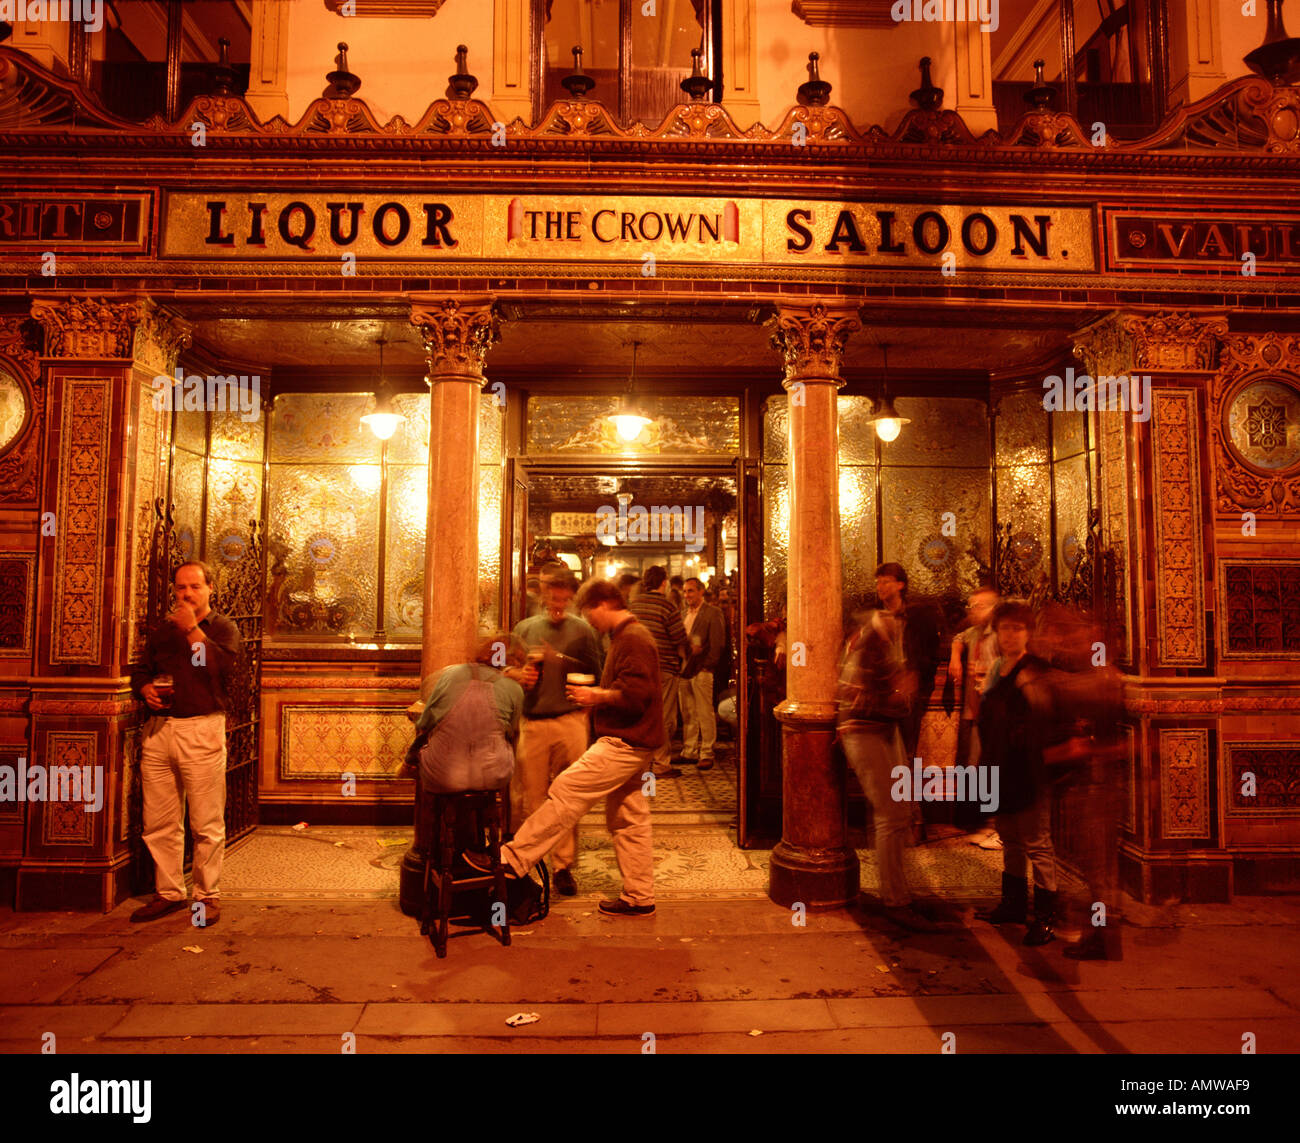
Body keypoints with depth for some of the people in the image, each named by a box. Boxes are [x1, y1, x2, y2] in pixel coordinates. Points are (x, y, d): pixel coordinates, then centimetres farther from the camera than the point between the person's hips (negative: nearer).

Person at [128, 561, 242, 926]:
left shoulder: (223, 628, 3)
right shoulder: (162, 630, 18)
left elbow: (222, 667, -15)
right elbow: (140, 670, 23)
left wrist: (192, 630, -13)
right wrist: (145, 688, 1)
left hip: (201, 730, -5)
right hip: (159, 729, 5)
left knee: (206, 824, -1)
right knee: (159, 822, 9)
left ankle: (208, 896, 10)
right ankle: (168, 892, 23)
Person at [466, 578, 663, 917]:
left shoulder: (632, 639, -15)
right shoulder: (628, 636, 18)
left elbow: (635, 695, -24)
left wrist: (597, 696, -11)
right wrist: (598, 694, 10)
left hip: (624, 745, -11)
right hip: (631, 744, 11)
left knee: (566, 791, -9)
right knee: (629, 821, 13)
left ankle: (512, 858, -4)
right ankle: (639, 897, 20)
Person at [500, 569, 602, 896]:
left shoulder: (582, 630, 5)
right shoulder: (525, 629, 12)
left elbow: (595, 675, 1)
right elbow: (505, 667, 17)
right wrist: (518, 674, -5)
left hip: (570, 720, -1)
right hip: (532, 722, 2)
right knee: (530, 798, 6)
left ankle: (563, 866, 14)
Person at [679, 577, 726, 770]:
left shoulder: (713, 613, -3)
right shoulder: (683, 614, 17)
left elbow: (717, 642, -8)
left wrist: (707, 666, -13)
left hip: (702, 670, -6)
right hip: (684, 670, 6)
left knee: (705, 714, -2)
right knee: (688, 714, 11)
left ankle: (706, 754, 5)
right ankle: (689, 752, 19)